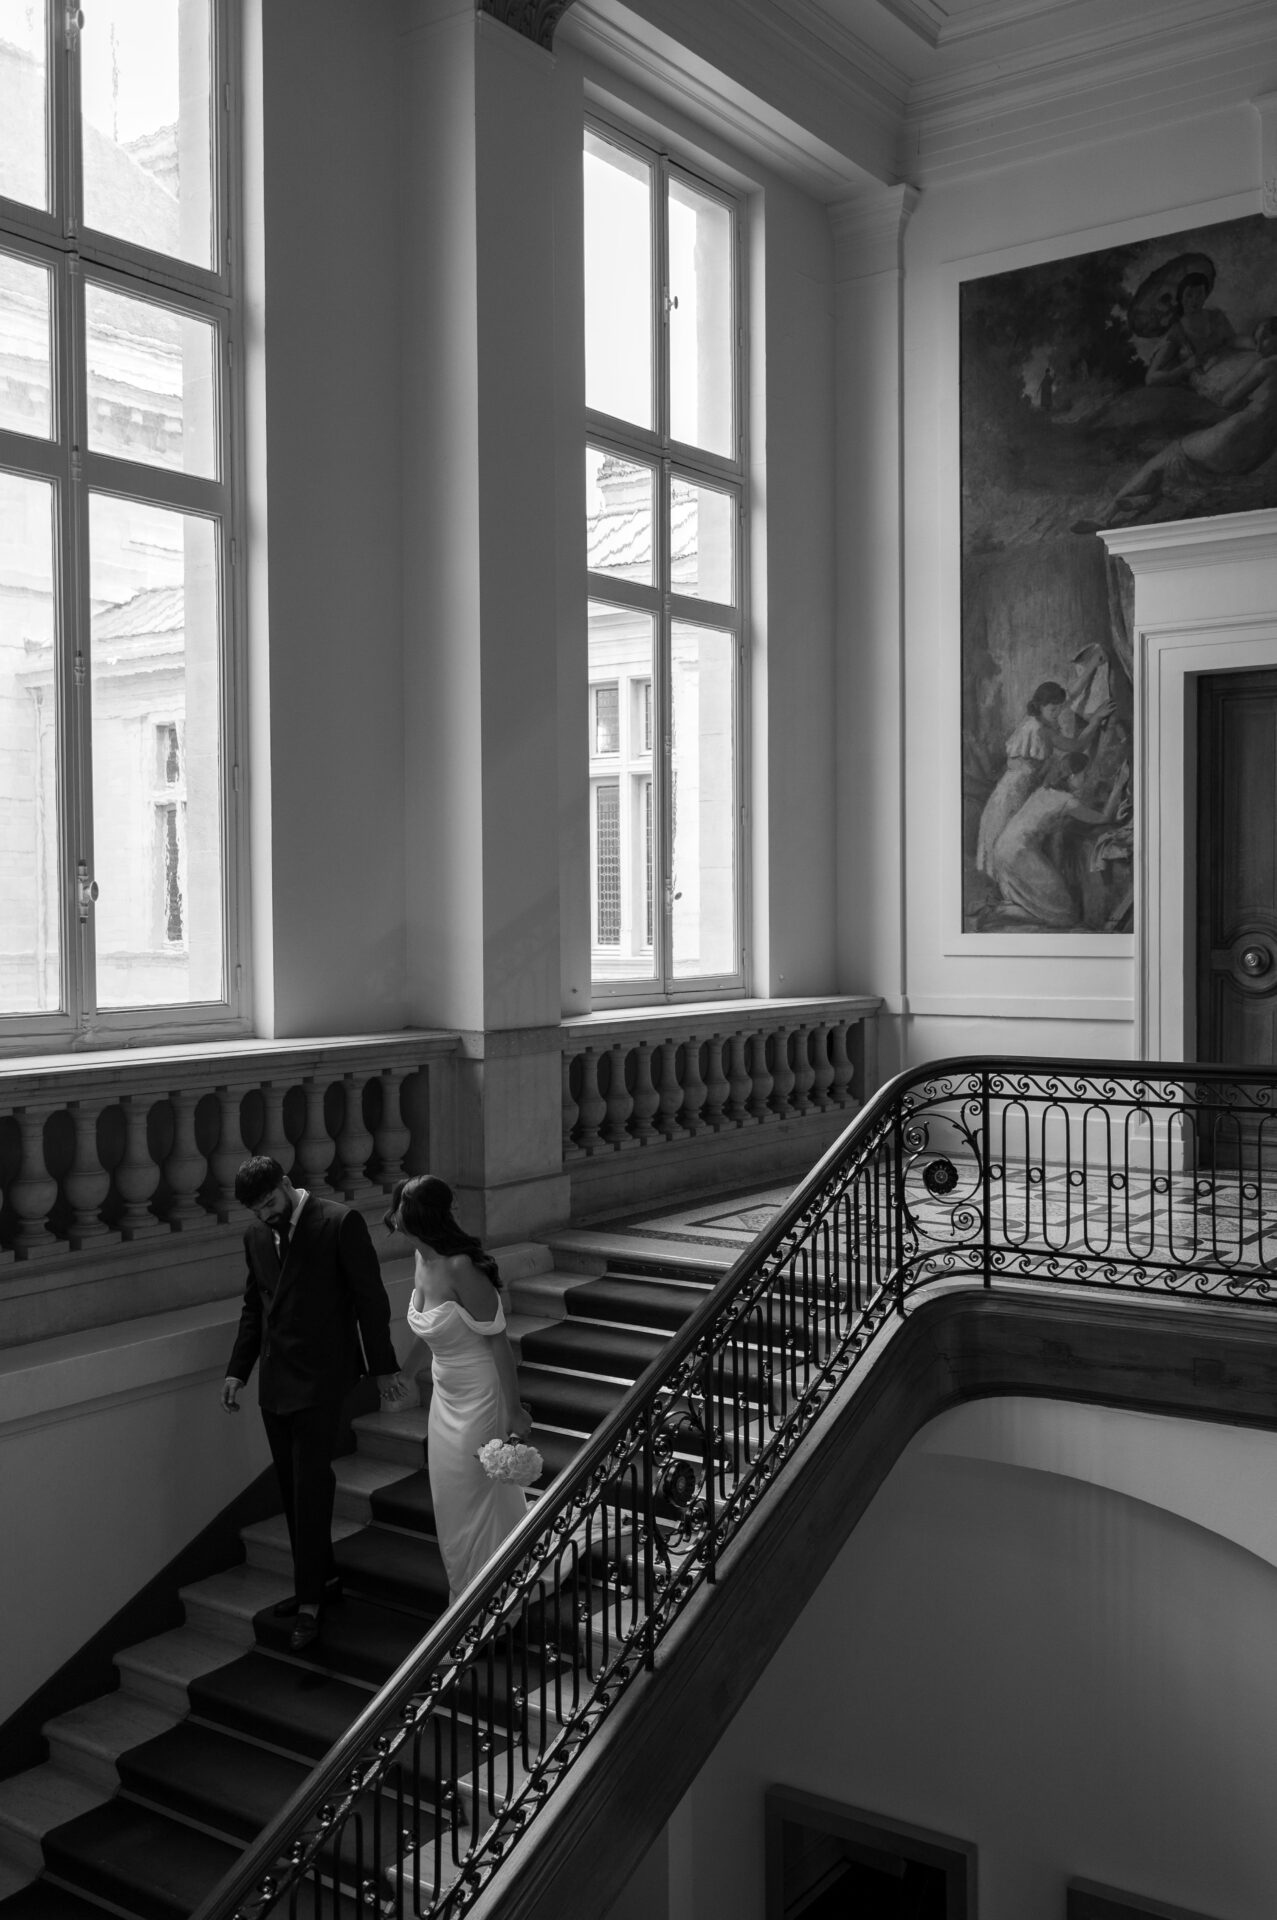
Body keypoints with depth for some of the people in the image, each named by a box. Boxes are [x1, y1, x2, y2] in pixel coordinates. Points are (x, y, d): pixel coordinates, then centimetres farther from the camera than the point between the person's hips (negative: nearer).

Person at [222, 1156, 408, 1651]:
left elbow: (370, 1298, -6)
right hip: (275, 1380, 6)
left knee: (311, 1485, -6)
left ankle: (310, 1601, 2)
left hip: (320, 1378, -6)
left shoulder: (341, 1222, -10)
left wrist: (384, 1367, -4)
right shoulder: (257, 1236, 9)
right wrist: (238, 1370, 14)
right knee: (292, 1486, 11)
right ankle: (323, 1577, 25)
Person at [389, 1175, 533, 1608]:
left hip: (479, 1397, -8)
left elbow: (498, 1340, -22)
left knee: (474, 1503, 6)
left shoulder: (460, 1268, -28)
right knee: (453, 1502, 21)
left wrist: (513, 1409, -18)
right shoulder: (423, 1259, -3)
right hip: (446, 1396, 8)